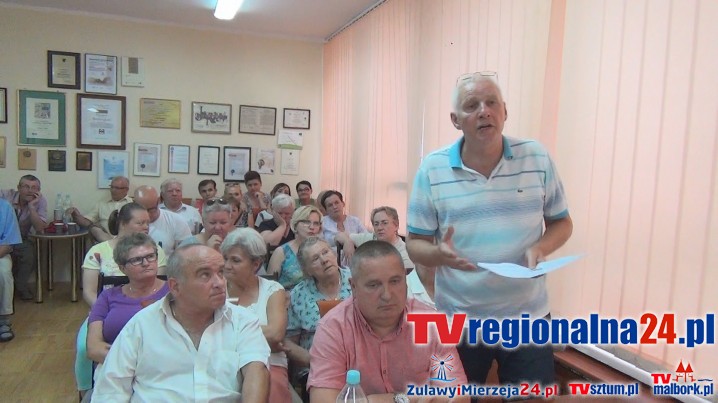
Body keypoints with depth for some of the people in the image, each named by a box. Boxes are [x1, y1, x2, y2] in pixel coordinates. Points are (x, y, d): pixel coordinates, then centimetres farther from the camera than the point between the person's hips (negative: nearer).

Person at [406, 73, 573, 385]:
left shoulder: (537, 158, -4)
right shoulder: (432, 169, -8)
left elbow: (562, 222, 7)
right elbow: (415, 243, -4)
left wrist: (540, 248, -15)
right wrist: (439, 255, -26)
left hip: (527, 317, 1)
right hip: (459, 321, 0)